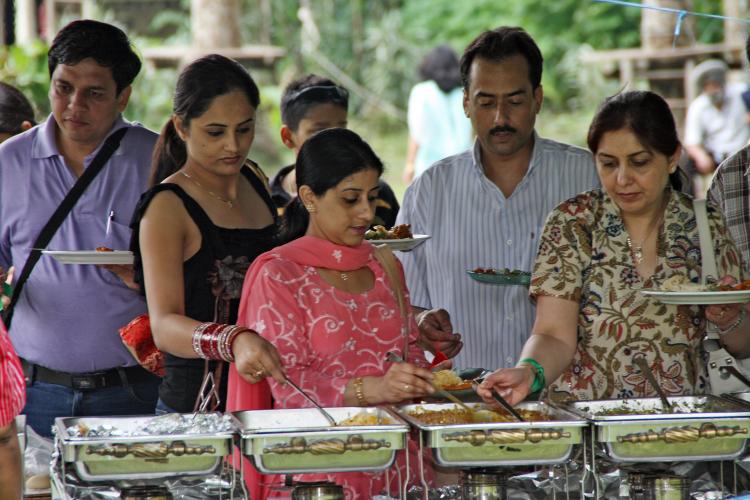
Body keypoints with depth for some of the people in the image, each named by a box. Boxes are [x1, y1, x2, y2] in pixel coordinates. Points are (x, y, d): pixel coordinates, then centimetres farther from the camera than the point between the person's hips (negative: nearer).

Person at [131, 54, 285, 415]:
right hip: (199, 402, -7)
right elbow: (164, 325, -25)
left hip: (269, 394, 7)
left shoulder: (254, 181, 10)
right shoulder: (167, 207, -12)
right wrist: (233, 341, -41)